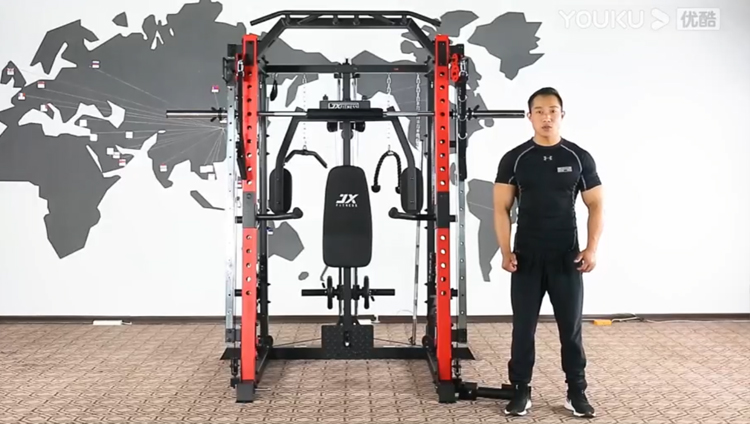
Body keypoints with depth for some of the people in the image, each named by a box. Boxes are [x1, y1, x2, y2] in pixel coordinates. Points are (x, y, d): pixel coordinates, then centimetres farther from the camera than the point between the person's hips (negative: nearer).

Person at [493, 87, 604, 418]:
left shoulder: (579, 158, 0)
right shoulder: (514, 159, -1)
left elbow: (595, 206, 3)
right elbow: (502, 208, -1)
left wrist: (592, 248, -9)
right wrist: (505, 251, -11)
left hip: (567, 258, 0)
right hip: (526, 257, 0)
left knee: (571, 328, 8)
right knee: (523, 328, 6)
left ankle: (576, 392, 21)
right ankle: (520, 391, 18)